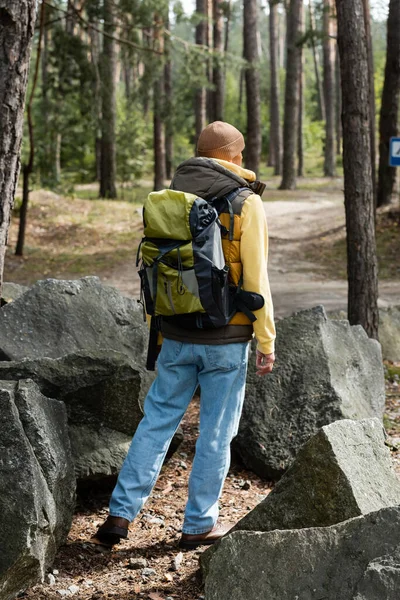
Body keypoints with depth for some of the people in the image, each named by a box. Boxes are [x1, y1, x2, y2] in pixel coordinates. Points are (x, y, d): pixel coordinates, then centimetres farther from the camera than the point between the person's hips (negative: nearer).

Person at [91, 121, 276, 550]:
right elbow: (255, 280, -11)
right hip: (226, 340, -4)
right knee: (216, 431, 8)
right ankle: (199, 524, 17)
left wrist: (156, 331, 18)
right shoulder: (246, 204, -8)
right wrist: (266, 342, -5)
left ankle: (121, 513, 10)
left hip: (177, 337, 4)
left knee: (156, 421, 13)